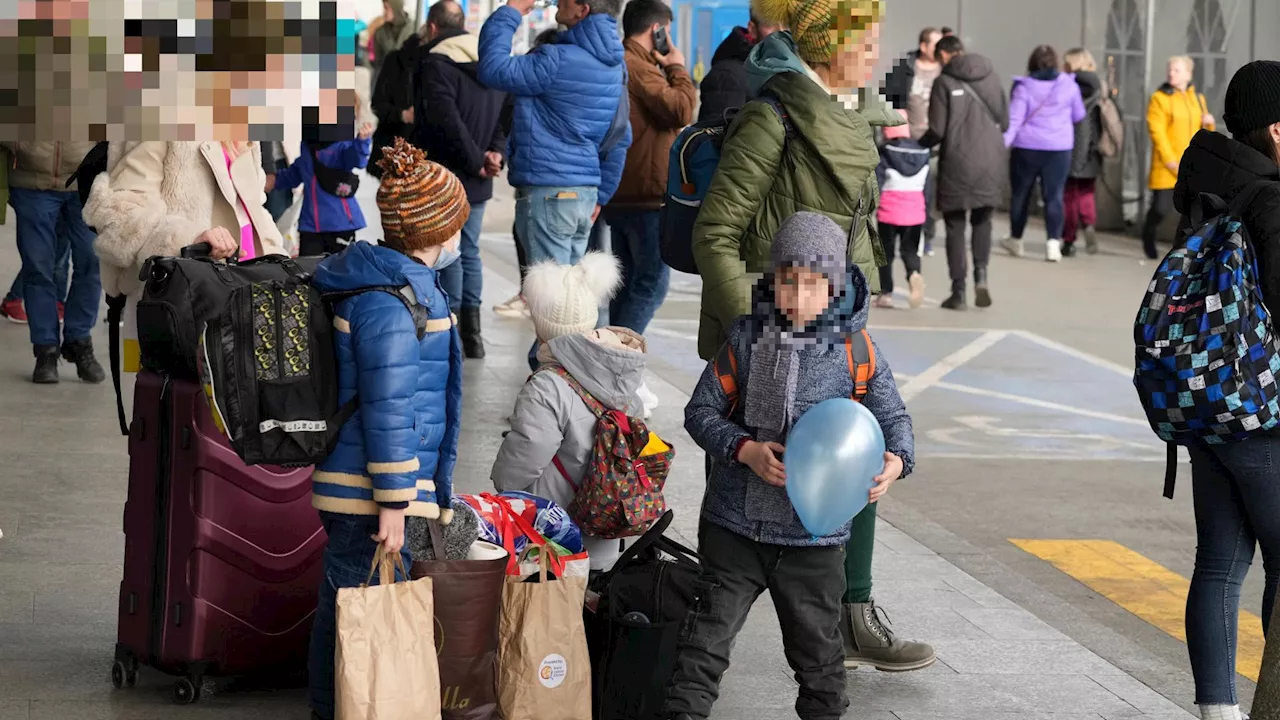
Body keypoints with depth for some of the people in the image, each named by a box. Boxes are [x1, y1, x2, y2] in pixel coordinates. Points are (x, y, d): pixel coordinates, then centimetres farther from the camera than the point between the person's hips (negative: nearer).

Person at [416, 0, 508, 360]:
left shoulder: (436, 64, -14)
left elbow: (448, 122, -23)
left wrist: (476, 161, -16)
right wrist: (496, 152, -3)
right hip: (477, 182, 7)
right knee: (469, 252, 15)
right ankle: (472, 333, 17)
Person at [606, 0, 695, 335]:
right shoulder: (639, 68, -16)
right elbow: (681, 111, -23)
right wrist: (677, 68, -11)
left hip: (621, 196, 10)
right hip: (648, 196, -10)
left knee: (628, 282, 15)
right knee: (652, 283, -8)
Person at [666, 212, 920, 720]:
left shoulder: (857, 351, -4)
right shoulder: (747, 337, -2)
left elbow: (893, 418, 2)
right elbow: (701, 411, 0)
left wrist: (895, 460, -20)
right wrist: (745, 450, -17)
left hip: (814, 533, 0)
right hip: (735, 524, 0)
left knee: (817, 649, 14)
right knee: (705, 638, 2)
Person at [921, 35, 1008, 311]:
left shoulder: (945, 82, -7)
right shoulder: (991, 76, 6)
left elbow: (937, 131, -10)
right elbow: (1004, 122, 9)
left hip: (958, 163, -4)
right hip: (991, 162, 4)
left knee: (955, 227, 7)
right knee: (982, 221, 19)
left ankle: (958, 291, 7)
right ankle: (981, 273, -2)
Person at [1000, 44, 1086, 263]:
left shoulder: (1024, 87, -6)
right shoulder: (1068, 85, -1)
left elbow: (1014, 120, -11)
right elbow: (1078, 116, 10)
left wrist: (1003, 143, -12)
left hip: (1026, 148, -1)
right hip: (1059, 149, 1)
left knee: (1021, 193, 13)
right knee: (1054, 196, 0)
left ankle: (1016, 240, 24)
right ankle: (1053, 242, -13)